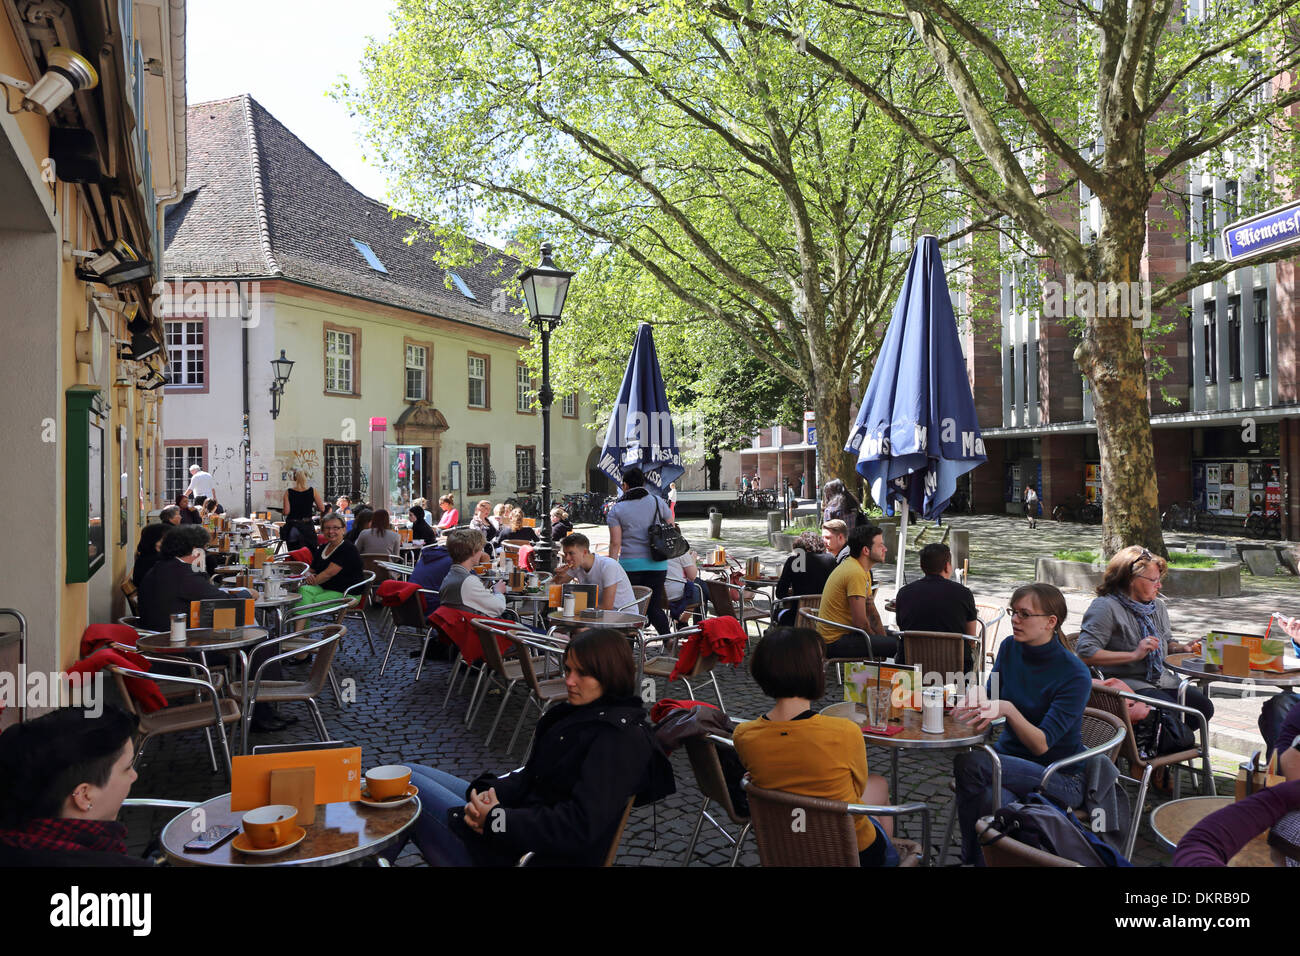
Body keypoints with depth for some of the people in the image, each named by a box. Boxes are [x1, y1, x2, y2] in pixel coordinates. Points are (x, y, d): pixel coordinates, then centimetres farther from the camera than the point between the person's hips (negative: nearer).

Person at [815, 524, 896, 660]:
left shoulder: (863, 570, 11)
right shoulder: (856, 573, -22)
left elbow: (871, 611, 15)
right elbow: (860, 622, -22)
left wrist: (884, 638, 6)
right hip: (835, 642, -11)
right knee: (900, 646, -17)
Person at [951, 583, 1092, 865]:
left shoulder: (1075, 675, -16)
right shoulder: (1010, 648, 2)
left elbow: (1041, 745, -21)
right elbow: (989, 703, 3)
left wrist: (1008, 709, -38)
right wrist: (979, 695, -21)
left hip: (1060, 779, -4)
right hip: (1008, 759, 4)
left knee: (968, 763, -30)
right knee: (998, 802, -35)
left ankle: (972, 855, -8)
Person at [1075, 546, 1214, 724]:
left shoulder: (1157, 606, 17)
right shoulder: (1105, 606, -11)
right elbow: (1084, 652, -21)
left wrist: (1184, 648, 7)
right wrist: (1134, 655, -21)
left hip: (1162, 680, 9)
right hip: (1126, 682, -9)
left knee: (1204, 707, -14)